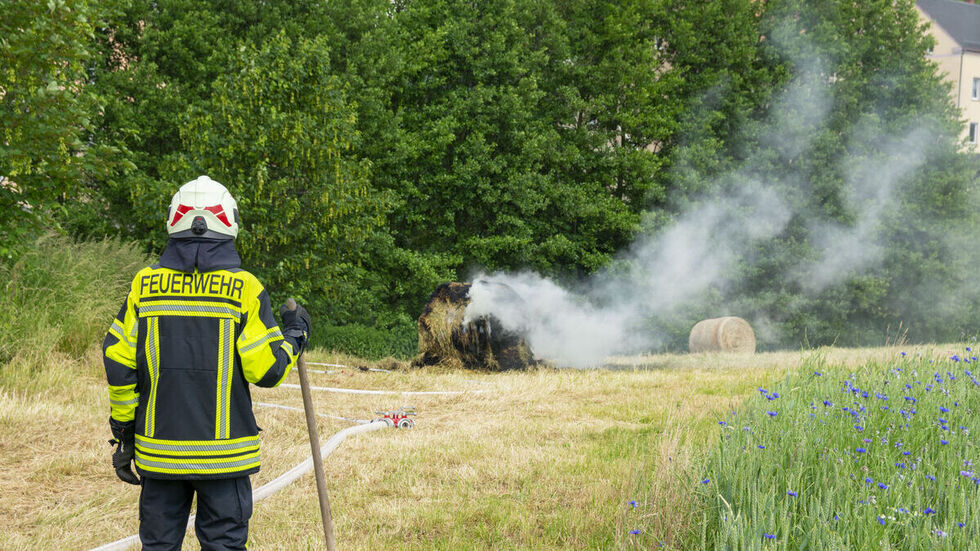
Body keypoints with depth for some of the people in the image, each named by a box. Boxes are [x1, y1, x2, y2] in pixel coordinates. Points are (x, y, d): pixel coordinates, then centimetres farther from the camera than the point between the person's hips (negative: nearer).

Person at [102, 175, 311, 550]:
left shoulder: (145, 285, 1)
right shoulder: (244, 288, -7)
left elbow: (118, 363, 1)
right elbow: (267, 370, -9)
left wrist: (123, 434, 10)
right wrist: (294, 336, 11)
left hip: (160, 449, 2)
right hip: (223, 451, -2)